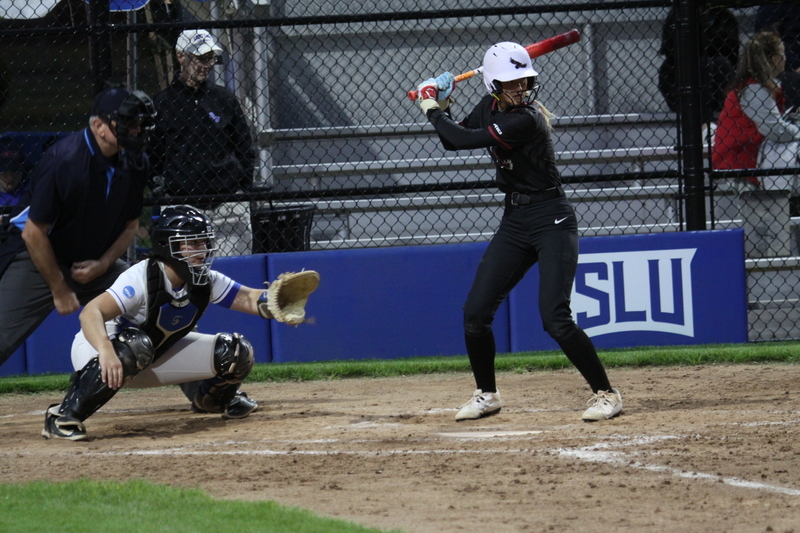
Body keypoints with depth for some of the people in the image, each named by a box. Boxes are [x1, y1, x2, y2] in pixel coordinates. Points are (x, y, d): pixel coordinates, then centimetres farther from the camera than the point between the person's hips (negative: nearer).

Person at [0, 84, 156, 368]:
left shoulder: (135, 163, -7)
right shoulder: (63, 162, -27)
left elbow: (130, 224, 8)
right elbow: (34, 233, -21)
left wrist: (104, 264, -9)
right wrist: (59, 291, -15)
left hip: (97, 263, 6)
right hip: (37, 259, -6)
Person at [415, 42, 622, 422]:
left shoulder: (525, 120, -23)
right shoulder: (490, 107, 3)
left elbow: (464, 140, -23)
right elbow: (454, 141, 18)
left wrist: (432, 110, -6)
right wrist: (440, 107, 0)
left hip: (552, 222, -8)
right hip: (514, 222, 8)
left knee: (556, 319, -18)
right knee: (475, 312, 3)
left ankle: (606, 394, -6)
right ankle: (486, 394, 21)